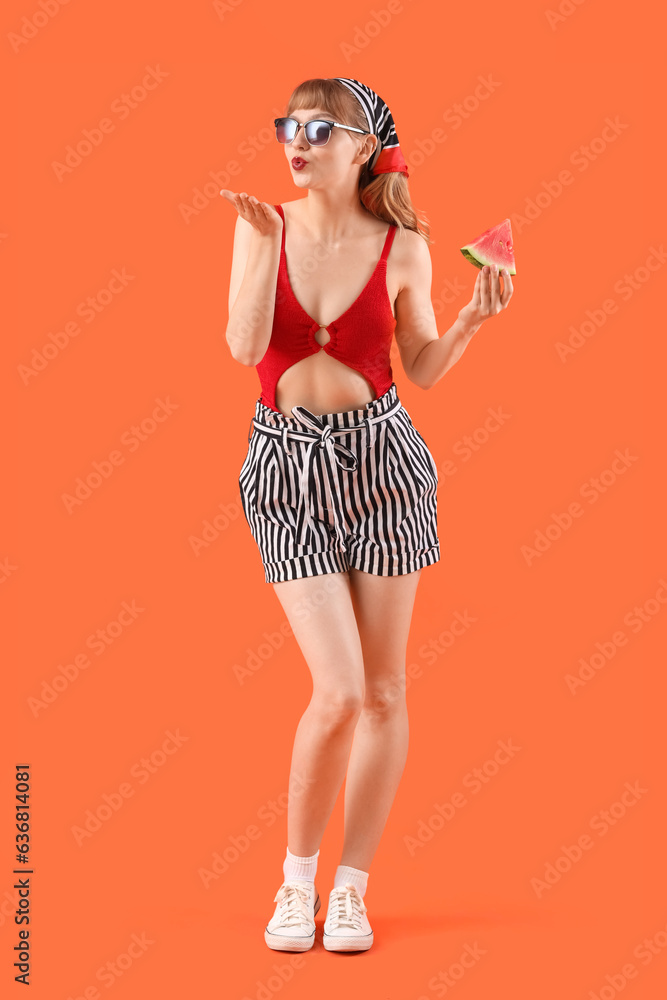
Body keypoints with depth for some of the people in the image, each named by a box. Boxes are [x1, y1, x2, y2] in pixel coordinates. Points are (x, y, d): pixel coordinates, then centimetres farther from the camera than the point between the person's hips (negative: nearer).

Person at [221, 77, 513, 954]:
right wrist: (267, 245, -17)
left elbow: (422, 368, 7)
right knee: (340, 690, -10)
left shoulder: (402, 245, 0)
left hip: (380, 459, 1)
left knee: (383, 690, 4)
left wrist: (474, 320, -10)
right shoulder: (263, 227, 1)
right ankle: (297, 879, 13)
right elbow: (245, 347, -10)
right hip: (288, 467, -1)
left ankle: (351, 888, 20)